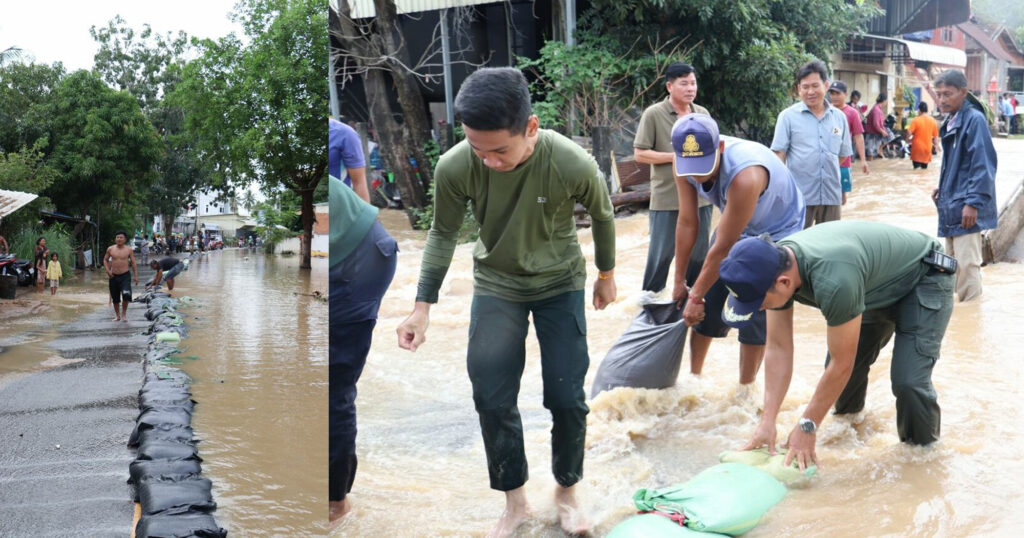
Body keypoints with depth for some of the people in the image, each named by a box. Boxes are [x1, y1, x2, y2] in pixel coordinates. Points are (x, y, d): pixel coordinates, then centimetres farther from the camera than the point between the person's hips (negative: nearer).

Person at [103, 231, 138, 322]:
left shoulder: (128, 249, 0)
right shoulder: (110, 249, 2)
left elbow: (133, 263, 4)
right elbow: (105, 260, 14)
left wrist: (136, 276, 0)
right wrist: (108, 270, -1)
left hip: (125, 276, -2)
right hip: (113, 276, 2)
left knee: (126, 294, -22)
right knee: (115, 298, 9)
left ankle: (124, 313, -3)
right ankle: (117, 315, 26)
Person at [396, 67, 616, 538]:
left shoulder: (574, 165, -31)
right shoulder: (454, 167, -28)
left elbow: (602, 216, -8)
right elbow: (443, 234, -8)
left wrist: (606, 275, 7)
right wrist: (422, 306, -12)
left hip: (561, 285, -1)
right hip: (495, 286, 1)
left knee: (567, 399, 0)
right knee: (492, 401, 0)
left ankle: (567, 491, 26)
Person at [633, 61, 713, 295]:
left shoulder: (702, 114, 8)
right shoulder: (653, 114, -7)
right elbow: (639, 154, -9)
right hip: (666, 199, -5)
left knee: (698, 254, 14)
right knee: (661, 254, 2)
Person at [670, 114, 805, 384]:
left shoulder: (744, 176, -42)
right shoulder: (686, 166, -23)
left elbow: (723, 247, -33)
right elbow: (686, 223, -12)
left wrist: (696, 295, -24)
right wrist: (680, 282, -6)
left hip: (777, 230, -6)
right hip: (734, 226, 6)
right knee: (708, 303, 3)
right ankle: (693, 376, 20)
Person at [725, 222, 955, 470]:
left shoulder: (833, 281, -44)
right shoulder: (774, 266, -20)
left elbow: (842, 364, -32)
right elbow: (778, 348, -14)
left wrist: (807, 426, -23)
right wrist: (767, 422, -20)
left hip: (924, 281, -7)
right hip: (877, 287, 7)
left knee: (908, 380, -20)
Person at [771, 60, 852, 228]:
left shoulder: (839, 117, 8)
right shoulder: (788, 116, -2)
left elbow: (843, 154, 17)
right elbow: (779, 154, -4)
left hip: (831, 195, 4)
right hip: (799, 195, -4)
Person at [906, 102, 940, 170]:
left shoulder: (916, 120, -11)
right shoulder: (933, 121, 2)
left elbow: (909, 133, -16)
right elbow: (936, 136, 6)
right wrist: (936, 145, 18)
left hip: (917, 147, -4)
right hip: (927, 149, 4)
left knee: (916, 168, 3)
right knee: (924, 168, 13)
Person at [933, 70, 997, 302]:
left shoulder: (974, 119, -13)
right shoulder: (950, 122, 14)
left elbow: (982, 165, -18)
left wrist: (973, 202, -21)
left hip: (966, 209, -9)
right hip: (951, 208, 9)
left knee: (967, 265, -10)